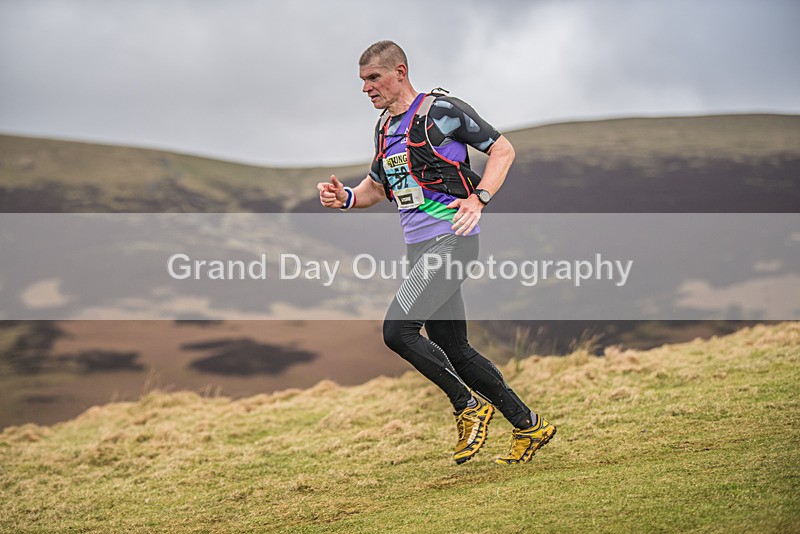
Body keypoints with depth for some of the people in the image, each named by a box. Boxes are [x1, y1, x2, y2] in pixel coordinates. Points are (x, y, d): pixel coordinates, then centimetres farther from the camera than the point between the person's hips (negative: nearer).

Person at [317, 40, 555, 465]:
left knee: (397, 330, -19)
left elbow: (502, 149, -2)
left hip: (451, 240, -8)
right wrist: (345, 198, 7)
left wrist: (478, 199, -15)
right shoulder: (384, 127, 15)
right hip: (418, 247, 8)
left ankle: (469, 406, -3)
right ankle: (529, 426, 19)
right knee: (453, 350, 8)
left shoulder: (441, 110, -8)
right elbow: (377, 186, 28)